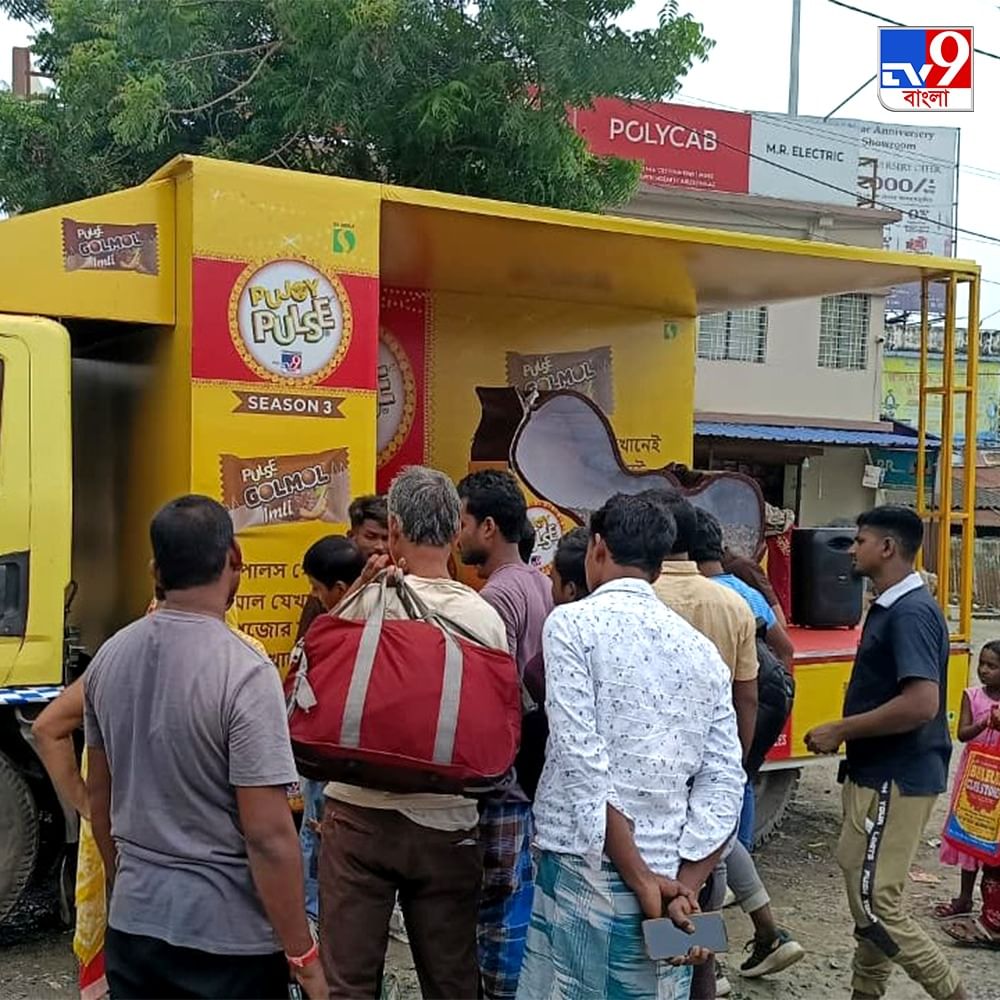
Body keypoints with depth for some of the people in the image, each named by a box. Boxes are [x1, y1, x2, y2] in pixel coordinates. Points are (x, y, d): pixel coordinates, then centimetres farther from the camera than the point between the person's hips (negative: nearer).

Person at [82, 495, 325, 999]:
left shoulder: (108, 658, -1)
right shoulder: (244, 673, -20)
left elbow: (99, 797, 11)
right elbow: (268, 836, -20)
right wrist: (303, 956, -10)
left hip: (132, 921, 6)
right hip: (227, 936, -5)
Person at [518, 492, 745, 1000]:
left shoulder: (572, 623, -5)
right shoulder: (702, 650, 10)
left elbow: (584, 764, -14)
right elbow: (724, 783, 3)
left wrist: (642, 882, -12)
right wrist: (685, 887, -2)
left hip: (587, 873, -5)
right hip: (669, 874, 5)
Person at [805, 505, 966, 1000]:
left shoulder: (911, 612, -19)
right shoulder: (888, 607, 12)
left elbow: (922, 703, -28)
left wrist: (840, 731, -20)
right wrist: (846, 735, 10)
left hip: (896, 781, -10)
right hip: (878, 775, 10)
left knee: (875, 906, -6)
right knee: (870, 897, 16)